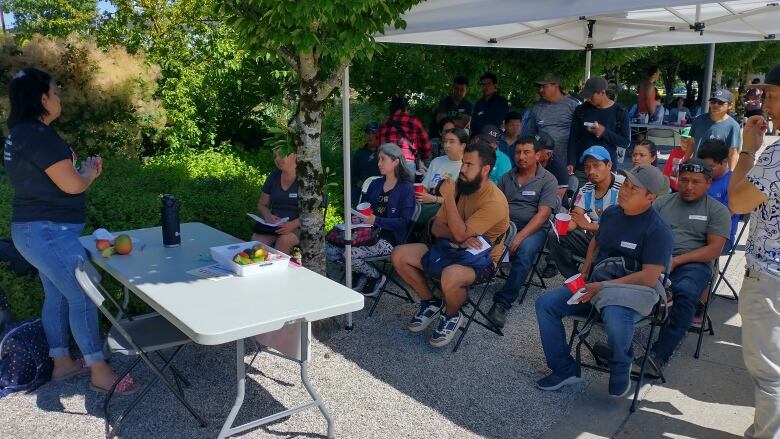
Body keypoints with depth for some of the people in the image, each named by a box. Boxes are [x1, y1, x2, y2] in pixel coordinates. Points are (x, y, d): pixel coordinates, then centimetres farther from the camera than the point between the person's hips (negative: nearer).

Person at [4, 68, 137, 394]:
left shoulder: (19, 135, 12)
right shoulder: (38, 135, -20)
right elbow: (72, 185, -20)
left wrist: (78, 170, 12)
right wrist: (89, 171, -1)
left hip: (35, 230, 11)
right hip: (50, 233, -10)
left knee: (56, 296, 17)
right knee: (83, 297, -5)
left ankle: (61, 363, 29)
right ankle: (100, 373, 3)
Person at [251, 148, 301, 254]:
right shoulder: (273, 177, 11)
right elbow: (262, 205, 17)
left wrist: (293, 224, -24)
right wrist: (267, 215, -6)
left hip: (298, 226, -3)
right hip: (273, 224, 4)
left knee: (283, 240, -36)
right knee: (256, 241, -27)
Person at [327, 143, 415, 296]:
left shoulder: (406, 189, -4)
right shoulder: (375, 184, 17)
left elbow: (403, 221, -12)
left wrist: (376, 220, -20)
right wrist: (357, 218, 1)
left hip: (389, 238, -7)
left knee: (350, 253, -28)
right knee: (330, 249, -14)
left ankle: (377, 278, 0)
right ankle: (361, 274, 7)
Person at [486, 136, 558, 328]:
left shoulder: (548, 180, 0)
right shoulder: (507, 177, 15)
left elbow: (543, 214, -9)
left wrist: (520, 236, -21)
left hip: (533, 228, -3)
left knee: (524, 251, -36)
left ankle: (503, 302, -27)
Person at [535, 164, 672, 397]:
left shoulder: (658, 230, -13)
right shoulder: (611, 213, 8)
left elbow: (649, 277, -19)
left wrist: (603, 286, -21)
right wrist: (585, 272, 10)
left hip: (631, 291, -7)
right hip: (594, 285, 7)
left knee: (615, 318, -40)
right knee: (546, 303, -11)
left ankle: (620, 369, -6)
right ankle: (564, 369, 0)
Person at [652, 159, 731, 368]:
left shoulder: (717, 210, 8)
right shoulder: (662, 202, 18)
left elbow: (714, 249, -1)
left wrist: (676, 260, -13)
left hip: (692, 263, -2)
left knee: (685, 293, -36)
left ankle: (659, 354, -29)